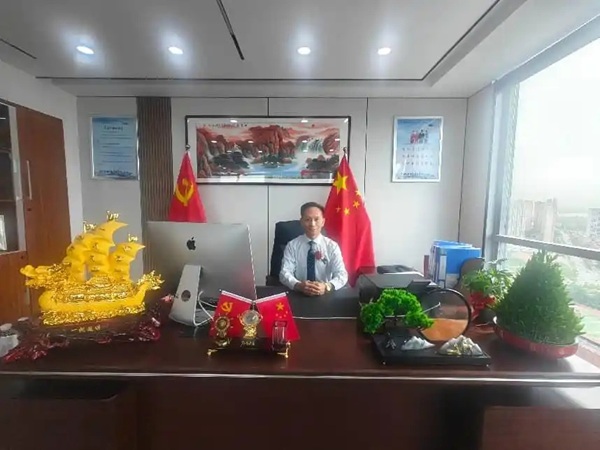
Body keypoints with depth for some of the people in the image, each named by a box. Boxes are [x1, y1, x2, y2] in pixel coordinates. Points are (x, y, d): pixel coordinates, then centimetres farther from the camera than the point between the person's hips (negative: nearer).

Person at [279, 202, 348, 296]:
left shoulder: (332, 246, 1)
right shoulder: (292, 245, 1)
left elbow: (342, 274, -6)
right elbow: (284, 273, -7)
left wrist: (327, 286, -26)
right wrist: (299, 285, -27)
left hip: (325, 295, 1)